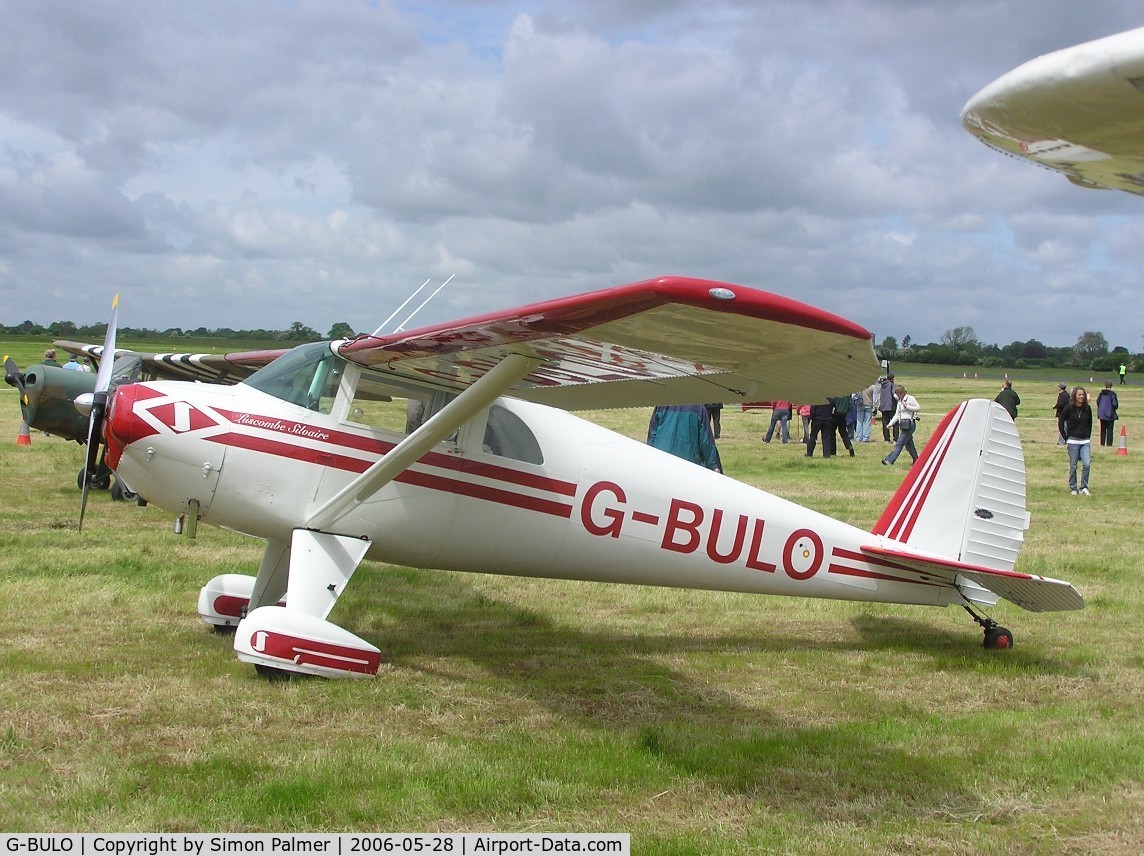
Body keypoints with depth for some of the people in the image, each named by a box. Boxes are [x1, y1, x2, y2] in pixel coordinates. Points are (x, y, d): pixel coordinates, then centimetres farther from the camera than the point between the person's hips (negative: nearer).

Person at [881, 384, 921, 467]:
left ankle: (889, 460, -16)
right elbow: (897, 414, 15)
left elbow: (918, 408, -7)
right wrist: (890, 423, 4)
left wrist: (907, 406, -16)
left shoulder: (910, 399, -8)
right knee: (909, 444, 13)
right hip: (904, 425, 9)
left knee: (899, 444, -11)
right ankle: (916, 461, 23)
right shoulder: (899, 401, 15)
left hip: (909, 425, -9)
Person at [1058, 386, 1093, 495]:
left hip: (1085, 441, 3)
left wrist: (1088, 437, 11)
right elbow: (1060, 423, 2)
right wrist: (1066, 438, 0)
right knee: (1073, 466, 2)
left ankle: (1083, 487, 2)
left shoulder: (1087, 409, 5)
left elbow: (1089, 424, 17)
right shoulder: (1069, 408, -5)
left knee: (1087, 464, -9)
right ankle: (1073, 489, 13)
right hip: (1073, 441, -3)